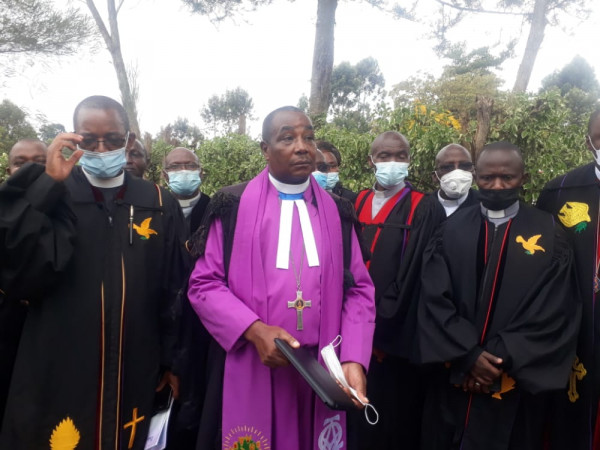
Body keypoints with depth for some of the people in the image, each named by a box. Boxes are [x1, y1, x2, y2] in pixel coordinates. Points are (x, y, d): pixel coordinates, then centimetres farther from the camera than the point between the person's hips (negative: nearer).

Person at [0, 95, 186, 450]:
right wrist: (49, 184, -19)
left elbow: (173, 291, 4)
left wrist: (172, 360, 6)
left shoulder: (160, 205, 1)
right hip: (56, 374, -1)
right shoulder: (45, 196, -1)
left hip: (136, 375, 1)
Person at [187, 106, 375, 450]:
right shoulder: (235, 207, -2)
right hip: (253, 368, -2)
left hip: (322, 368, 3)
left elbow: (359, 288, 3)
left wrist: (354, 359, -10)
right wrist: (254, 330, -17)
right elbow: (204, 283, -3)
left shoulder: (337, 212, 6)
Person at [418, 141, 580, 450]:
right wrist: (469, 354, -15)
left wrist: (502, 358, -14)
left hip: (519, 384, -1)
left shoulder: (549, 234, -1)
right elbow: (434, 300, -6)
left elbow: (554, 312, -8)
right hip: (454, 379, 1)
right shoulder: (451, 230, 2)